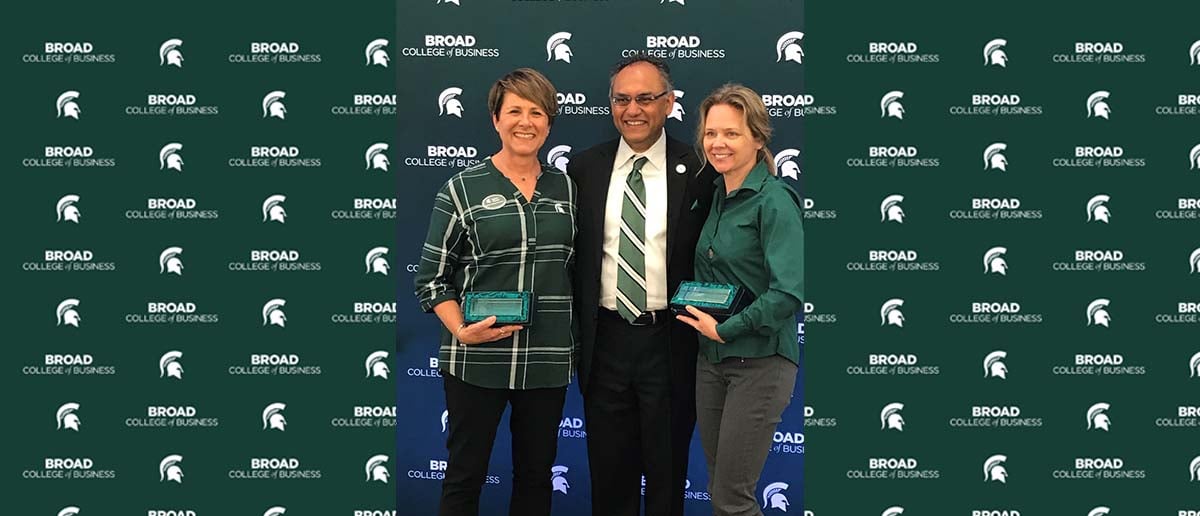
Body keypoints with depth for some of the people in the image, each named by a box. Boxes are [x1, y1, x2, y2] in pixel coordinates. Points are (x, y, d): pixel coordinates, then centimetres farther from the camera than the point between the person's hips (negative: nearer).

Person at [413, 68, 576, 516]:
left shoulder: (565, 189, 8)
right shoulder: (462, 189, -3)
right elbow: (431, 278, -2)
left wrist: (575, 341, 8)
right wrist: (461, 330, -16)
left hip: (548, 361, 3)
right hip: (476, 360, -3)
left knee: (535, 474, 14)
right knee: (464, 475, 7)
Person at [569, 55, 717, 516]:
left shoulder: (698, 170, -4)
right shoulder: (584, 168, 3)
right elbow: (572, 254, 7)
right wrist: (574, 334, 5)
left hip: (670, 343, -2)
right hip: (605, 340, 2)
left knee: (668, 471, 13)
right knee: (609, 470, 14)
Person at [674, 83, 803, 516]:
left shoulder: (774, 201, -14)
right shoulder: (717, 195, 9)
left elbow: (789, 292, -23)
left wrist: (725, 330, -16)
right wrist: (693, 309, 5)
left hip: (759, 361, -8)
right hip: (712, 358, 8)